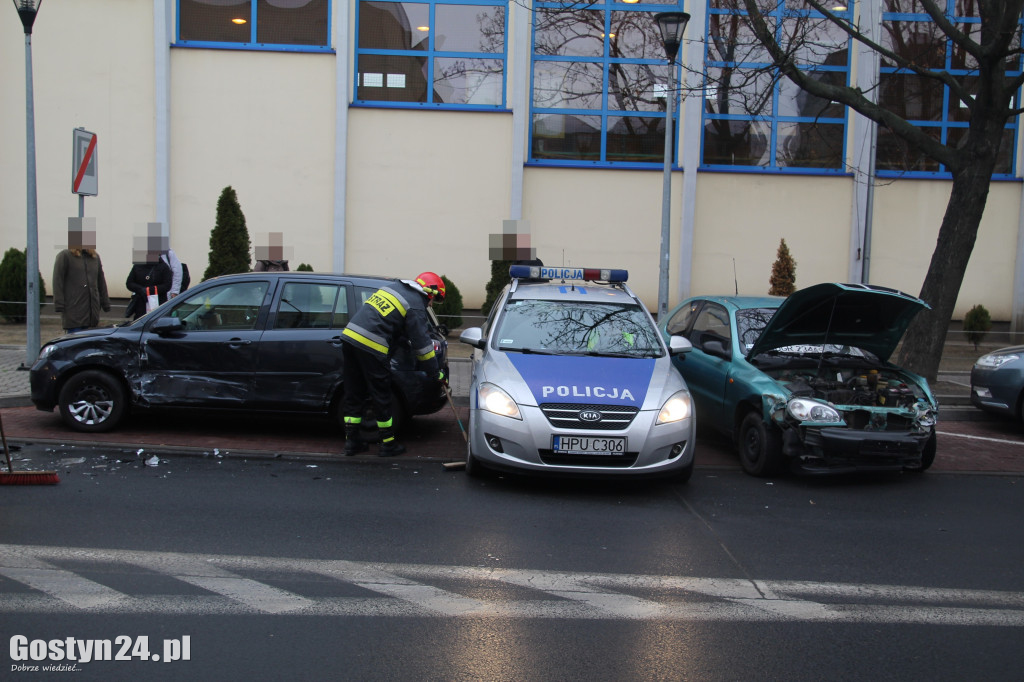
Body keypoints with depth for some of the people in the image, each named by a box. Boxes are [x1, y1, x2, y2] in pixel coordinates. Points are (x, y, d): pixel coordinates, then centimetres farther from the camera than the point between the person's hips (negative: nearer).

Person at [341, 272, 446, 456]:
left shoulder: (394, 287, 22)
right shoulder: (415, 306, -3)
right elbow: (422, 344, -2)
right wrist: (436, 372, 6)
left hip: (349, 335, 8)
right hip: (371, 346, -8)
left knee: (354, 394, 14)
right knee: (381, 397, 4)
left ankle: (351, 441, 20)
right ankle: (388, 445, 14)